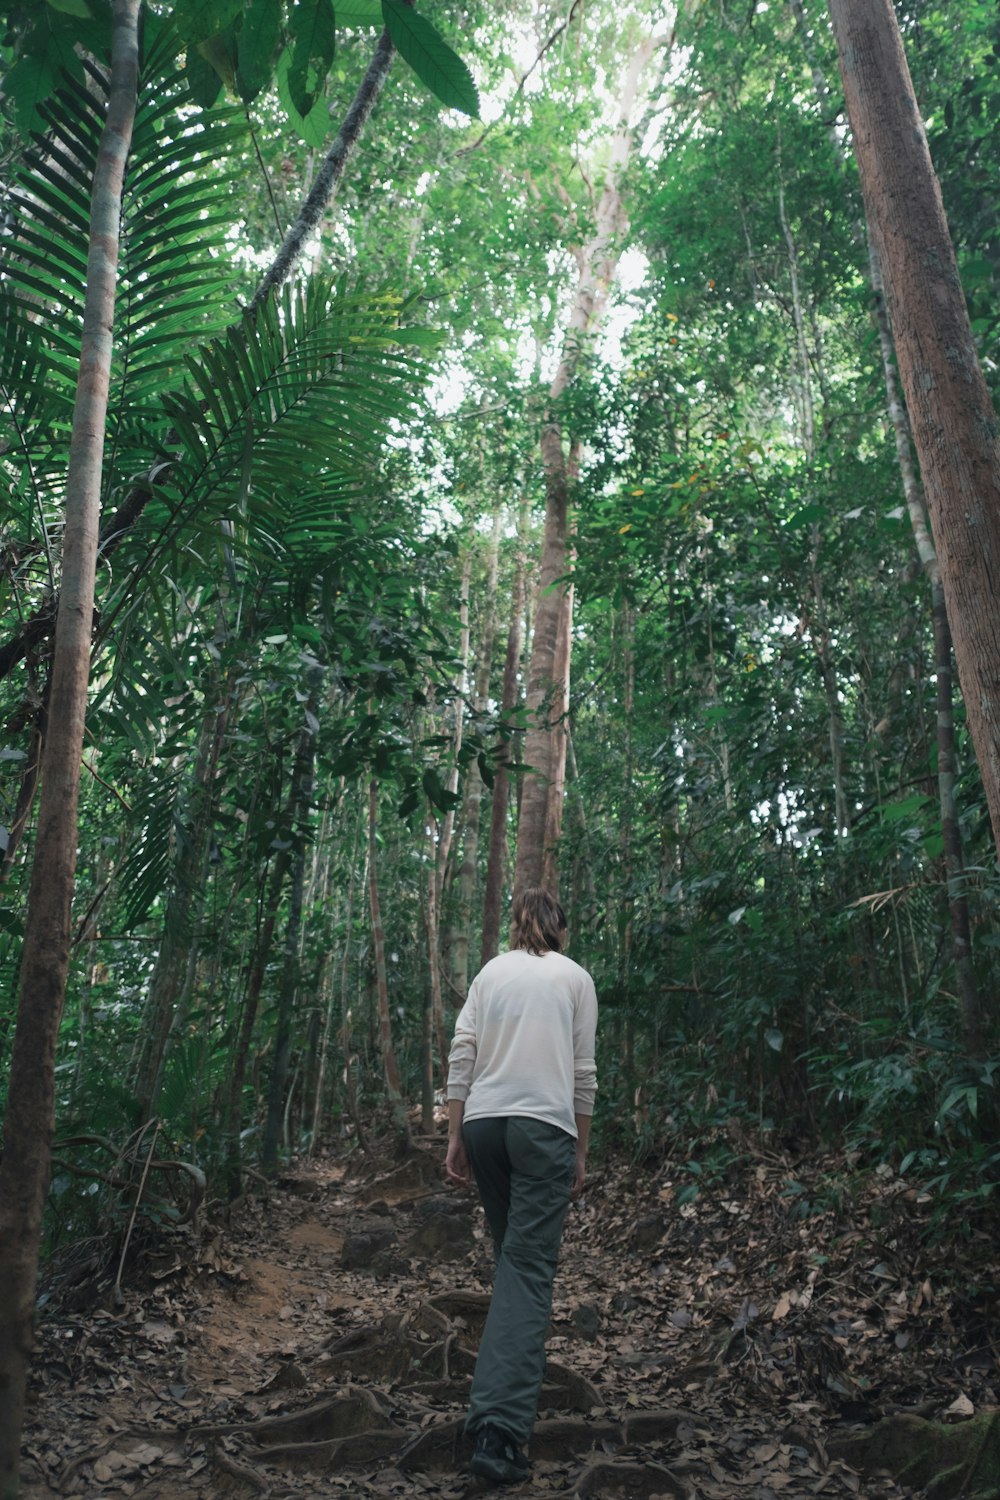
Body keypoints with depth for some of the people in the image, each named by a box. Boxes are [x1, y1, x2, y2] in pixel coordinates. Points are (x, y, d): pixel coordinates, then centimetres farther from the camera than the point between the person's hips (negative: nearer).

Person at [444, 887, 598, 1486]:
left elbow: (461, 1056, 5)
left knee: (515, 1254, 22)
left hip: (484, 1122, 4)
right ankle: (500, 1426, -16)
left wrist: (455, 1137, 9)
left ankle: (518, 1364, 35)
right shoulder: (575, 977, 5)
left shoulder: (491, 971, 11)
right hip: (544, 1126, -4)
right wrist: (582, 1151, 10)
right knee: (529, 1268, -7)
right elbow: (583, 1072, 4)